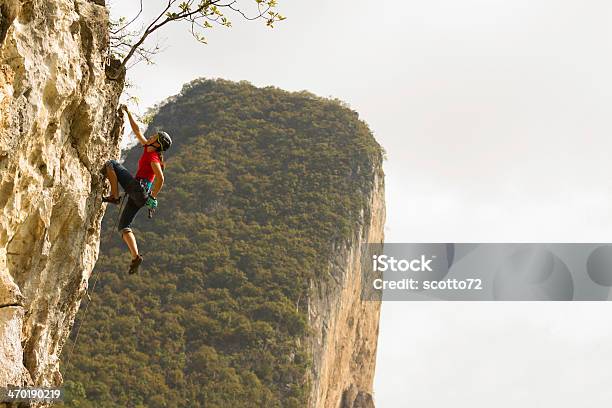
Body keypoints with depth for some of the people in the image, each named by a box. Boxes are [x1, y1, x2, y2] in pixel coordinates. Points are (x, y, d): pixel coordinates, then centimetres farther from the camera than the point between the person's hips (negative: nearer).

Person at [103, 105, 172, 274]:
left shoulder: (153, 157, -9)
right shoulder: (147, 149, 17)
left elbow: (160, 178, -20)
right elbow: (137, 131, 26)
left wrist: (153, 198, -14)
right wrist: (127, 113, 26)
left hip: (138, 188, -9)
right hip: (137, 196, 9)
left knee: (111, 164, -5)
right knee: (124, 227, 5)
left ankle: (114, 196, -14)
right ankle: (136, 257, -7)